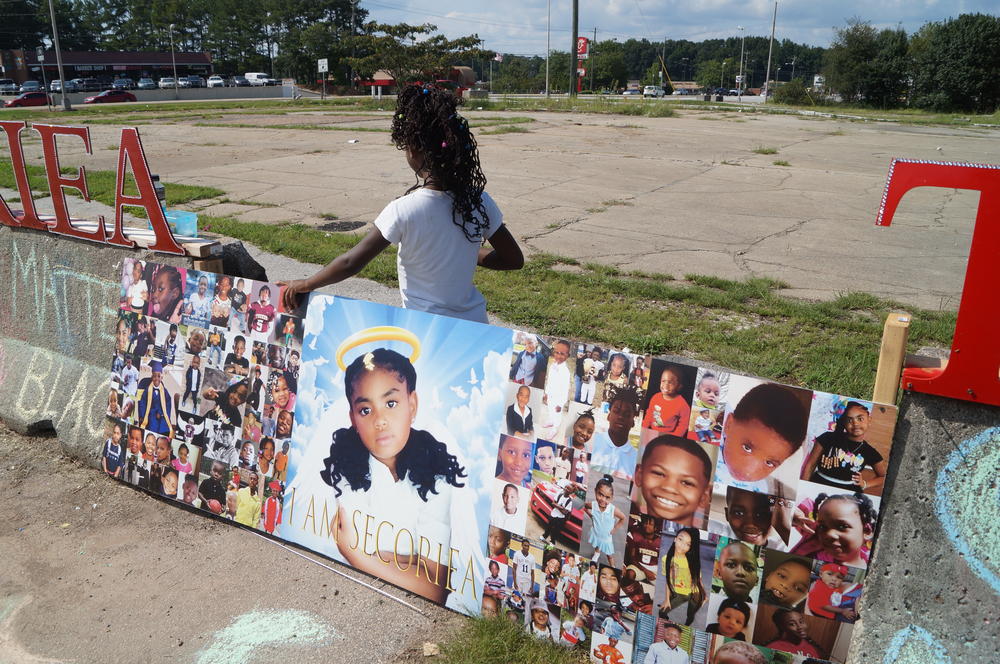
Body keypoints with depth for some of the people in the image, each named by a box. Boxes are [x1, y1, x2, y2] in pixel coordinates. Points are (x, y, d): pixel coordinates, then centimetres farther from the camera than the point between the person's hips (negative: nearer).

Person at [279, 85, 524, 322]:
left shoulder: (403, 210, -20)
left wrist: (306, 284, 2)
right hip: (474, 326, 5)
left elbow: (351, 263, -14)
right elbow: (513, 258, 2)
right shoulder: (478, 202, -8)